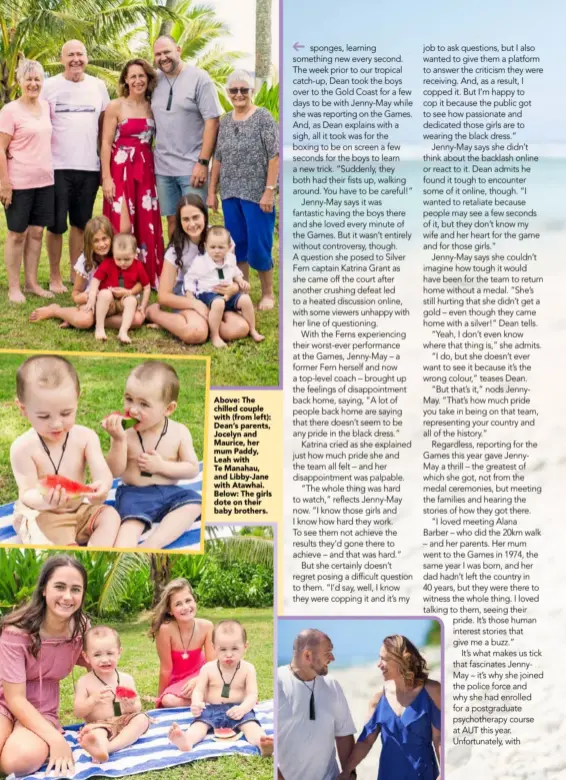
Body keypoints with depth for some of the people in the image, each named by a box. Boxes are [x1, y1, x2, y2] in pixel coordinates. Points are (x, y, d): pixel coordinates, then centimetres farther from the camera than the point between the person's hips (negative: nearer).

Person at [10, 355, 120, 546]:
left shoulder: (85, 437, -10)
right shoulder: (23, 448, -19)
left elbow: (102, 473, -19)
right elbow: (27, 494, -22)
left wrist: (102, 486, -47)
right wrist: (44, 500, -48)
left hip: (79, 509, 4)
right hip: (39, 515, -4)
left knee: (110, 516, -18)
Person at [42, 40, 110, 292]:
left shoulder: (98, 86, 8)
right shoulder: (49, 86, 0)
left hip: (89, 167, 3)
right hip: (58, 166, -2)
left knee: (81, 224, 10)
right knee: (56, 226, 2)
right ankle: (55, 277, 13)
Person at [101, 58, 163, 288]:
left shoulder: (152, 107, 9)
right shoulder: (115, 106, -2)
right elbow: (106, 144, -5)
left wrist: (155, 171, 3)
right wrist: (106, 178, -13)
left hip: (146, 171, 4)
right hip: (121, 171, -4)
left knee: (148, 227, 4)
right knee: (123, 227, -9)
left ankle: (149, 278, 12)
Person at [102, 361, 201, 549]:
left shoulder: (179, 432, -5)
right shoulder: (124, 432, -8)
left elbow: (192, 469, -3)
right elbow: (115, 471, -11)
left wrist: (161, 466, -17)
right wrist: (119, 440, -26)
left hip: (168, 492, 2)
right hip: (134, 494, -2)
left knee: (194, 502, -24)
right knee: (131, 523, -29)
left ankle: (153, 543, -36)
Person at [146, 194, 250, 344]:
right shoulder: (176, 249, -12)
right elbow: (164, 296, -12)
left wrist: (233, 288, -22)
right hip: (187, 299, -2)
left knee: (240, 329, -30)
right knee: (196, 334, -37)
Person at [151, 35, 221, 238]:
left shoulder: (199, 78, -6)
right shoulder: (154, 81, 8)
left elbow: (212, 121, -10)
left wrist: (203, 162, -15)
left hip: (192, 166, -4)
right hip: (163, 167, 5)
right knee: (172, 219, 10)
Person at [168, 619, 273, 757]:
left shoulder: (248, 669, 0)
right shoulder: (208, 668, 3)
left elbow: (252, 694, -7)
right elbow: (198, 690, 2)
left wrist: (242, 708, -29)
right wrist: (196, 703, -23)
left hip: (237, 711, -1)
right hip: (212, 709, 1)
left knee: (250, 724, -31)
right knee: (199, 723, -29)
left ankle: (263, 744, -62)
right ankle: (186, 740, -61)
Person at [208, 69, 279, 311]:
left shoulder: (263, 117, -5)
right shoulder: (224, 121, 11)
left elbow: (274, 156, -9)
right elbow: (218, 158, 14)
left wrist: (269, 190, -15)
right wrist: (212, 191, 10)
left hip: (256, 194, -5)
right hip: (230, 194, 5)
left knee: (258, 246, -3)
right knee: (237, 244, 10)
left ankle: (267, 293, 14)